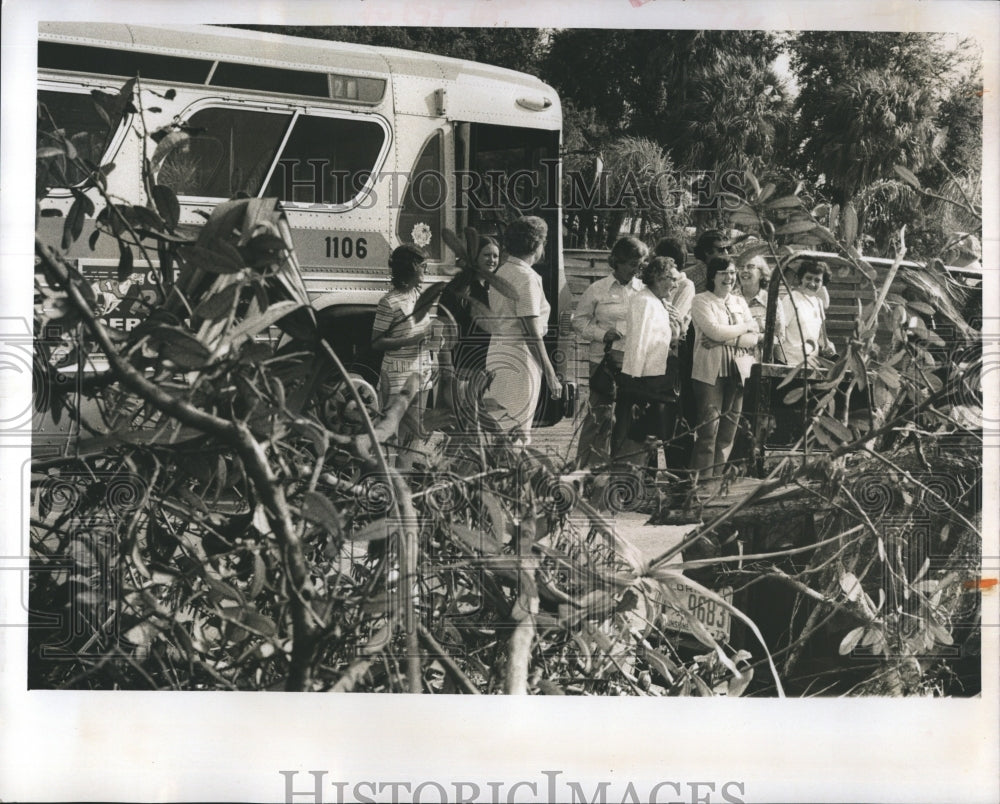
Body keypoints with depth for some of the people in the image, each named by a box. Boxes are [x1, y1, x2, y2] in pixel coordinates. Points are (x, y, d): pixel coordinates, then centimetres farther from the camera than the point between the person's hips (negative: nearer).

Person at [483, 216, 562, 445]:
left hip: (496, 353, 9)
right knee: (518, 434, -4)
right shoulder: (526, 278, -14)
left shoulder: (502, 272, 12)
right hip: (519, 358, -9)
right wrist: (551, 375, -16)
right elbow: (532, 333, -18)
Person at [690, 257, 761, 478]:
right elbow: (714, 331, -14)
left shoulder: (740, 302, 17)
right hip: (710, 372, -5)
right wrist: (745, 328, -1)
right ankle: (702, 480, -8)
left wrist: (726, 338, -10)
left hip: (738, 372, 5)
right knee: (709, 429, -10)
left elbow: (756, 338, 6)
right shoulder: (701, 301, 1)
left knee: (729, 431, 3)